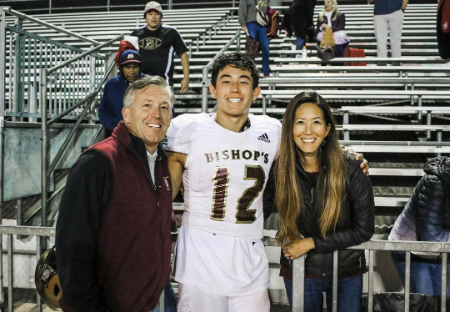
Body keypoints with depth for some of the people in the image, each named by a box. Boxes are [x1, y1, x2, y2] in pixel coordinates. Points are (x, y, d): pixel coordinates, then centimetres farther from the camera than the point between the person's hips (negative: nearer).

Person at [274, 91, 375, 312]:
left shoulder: (350, 169, -17)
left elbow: (364, 229, -12)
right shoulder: (280, 170, -13)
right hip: (299, 272, 1)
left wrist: (312, 243, -15)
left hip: (347, 272, 0)